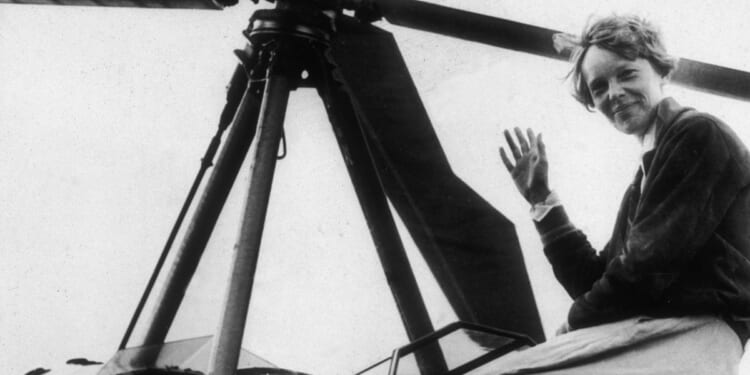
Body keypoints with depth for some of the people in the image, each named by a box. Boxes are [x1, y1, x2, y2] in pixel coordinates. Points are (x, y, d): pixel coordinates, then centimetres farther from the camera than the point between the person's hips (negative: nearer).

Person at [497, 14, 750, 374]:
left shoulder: (700, 135, -3)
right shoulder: (642, 184, 24)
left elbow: (650, 268, -11)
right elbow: (596, 283, 21)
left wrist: (574, 324, 2)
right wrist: (542, 198, 19)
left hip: (694, 328, -8)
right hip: (636, 328, 8)